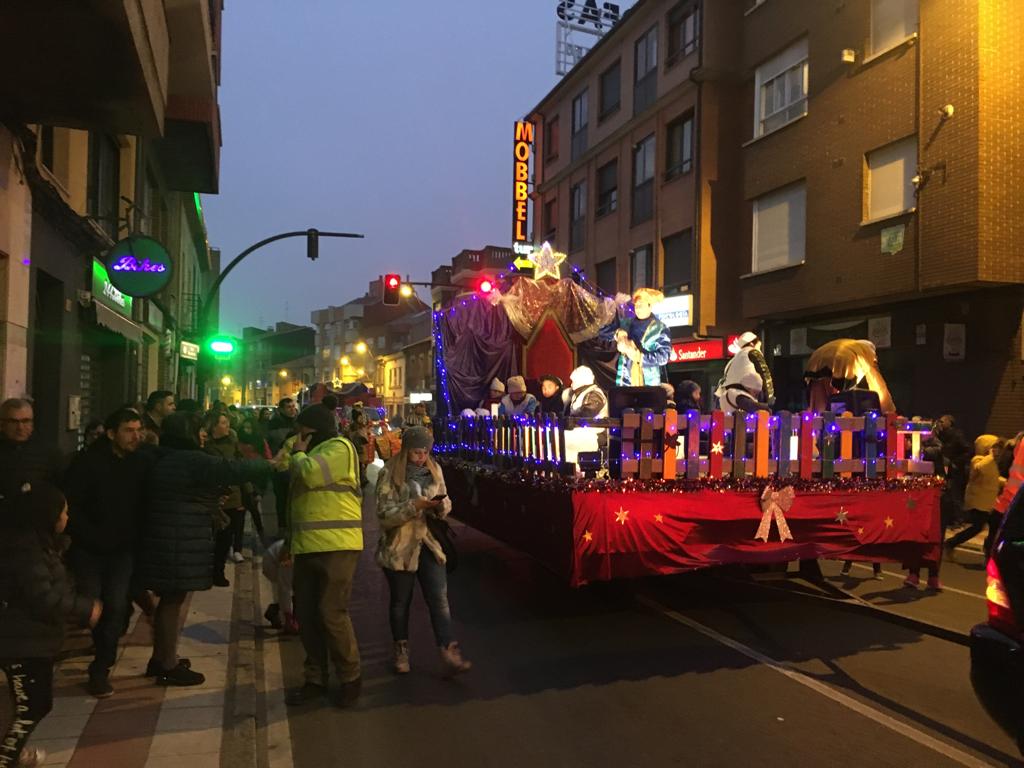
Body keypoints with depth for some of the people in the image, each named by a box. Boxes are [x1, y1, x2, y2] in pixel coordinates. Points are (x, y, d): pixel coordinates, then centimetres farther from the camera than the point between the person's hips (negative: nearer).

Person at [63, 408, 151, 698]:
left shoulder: (144, 460, -6)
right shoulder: (88, 461, -13)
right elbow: (70, 504, -14)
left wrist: (136, 537, -8)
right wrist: (92, 537, -17)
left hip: (124, 548, 1)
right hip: (88, 548, -1)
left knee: (116, 607, -5)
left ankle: (101, 668, 8)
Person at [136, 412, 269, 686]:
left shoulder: (164, 459, 13)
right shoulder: (193, 461, -18)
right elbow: (234, 470, -19)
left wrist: (214, 504, 29)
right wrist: (270, 464, -7)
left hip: (164, 537, 10)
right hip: (180, 542, -10)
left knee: (169, 599, 19)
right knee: (173, 601, 0)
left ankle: (160, 658, 31)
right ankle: (168, 666, 10)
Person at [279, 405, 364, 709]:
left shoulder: (339, 447, -6)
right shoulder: (312, 453, 23)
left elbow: (310, 475, -23)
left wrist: (297, 453, -3)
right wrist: (290, 541, 26)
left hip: (336, 546, -9)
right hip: (309, 547, 9)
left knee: (332, 613, -8)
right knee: (306, 615, 9)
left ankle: (350, 678, 8)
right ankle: (315, 679, 20)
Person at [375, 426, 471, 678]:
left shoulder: (434, 470, 4)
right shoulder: (389, 474, -10)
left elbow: (445, 503, 11)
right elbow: (384, 515, -14)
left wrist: (442, 504, -13)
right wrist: (414, 506, -26)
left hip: (429, 543, 3)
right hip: (399, 547, -3)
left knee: (439, 599, -6)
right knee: (401, 601, 11)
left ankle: (449, 655, -5)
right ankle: (401, 651, 30)